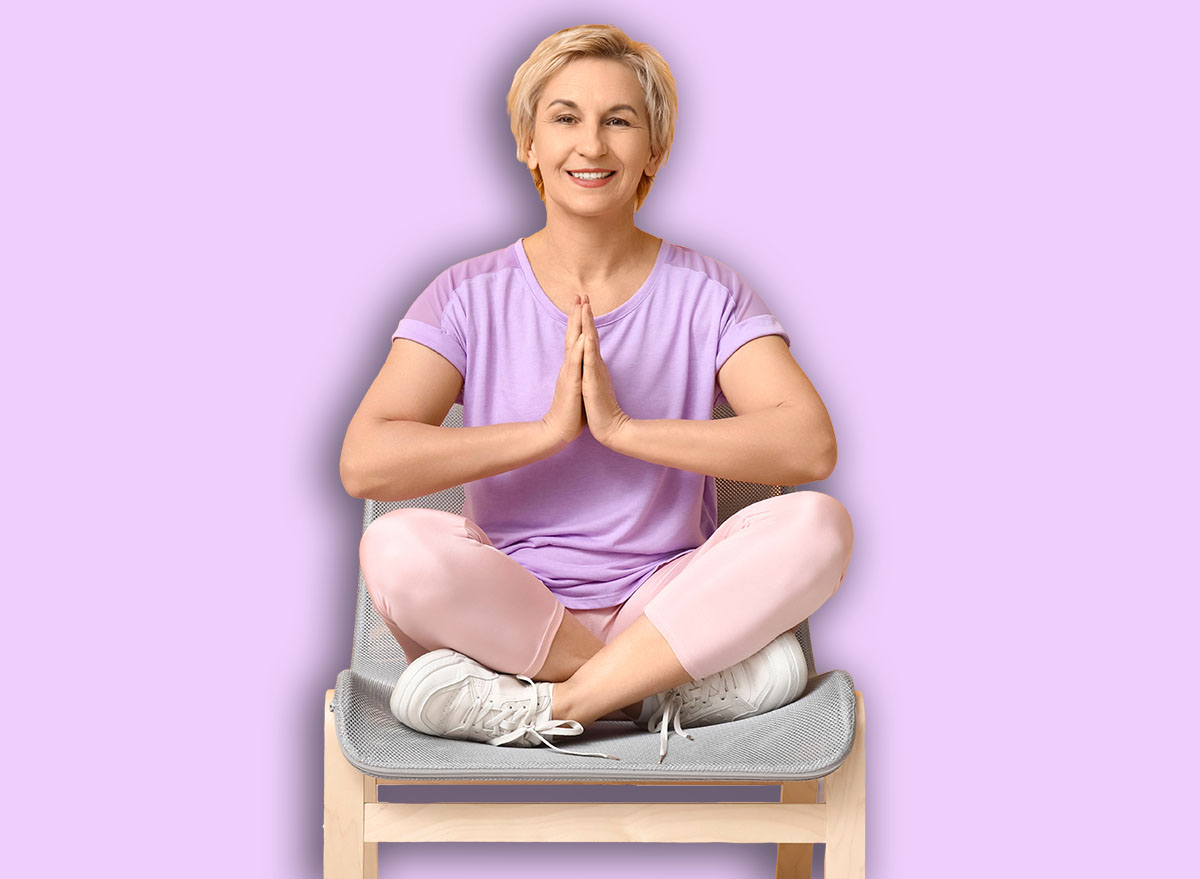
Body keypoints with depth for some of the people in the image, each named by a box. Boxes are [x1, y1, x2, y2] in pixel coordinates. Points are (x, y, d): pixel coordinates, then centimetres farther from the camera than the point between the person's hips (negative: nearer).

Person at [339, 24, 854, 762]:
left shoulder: (707, 295, 4)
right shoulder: (471, 297, 3)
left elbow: (811, 445, -14)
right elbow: (364, 463, -12)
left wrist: (623, 426, -19)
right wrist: (550, 428, -17)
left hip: (663, 604, 1)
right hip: (506, 610, 0)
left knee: (816, 525, -26)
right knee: (399, 547, -31)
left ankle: (545, 705, -26)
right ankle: (669, 684, -21)